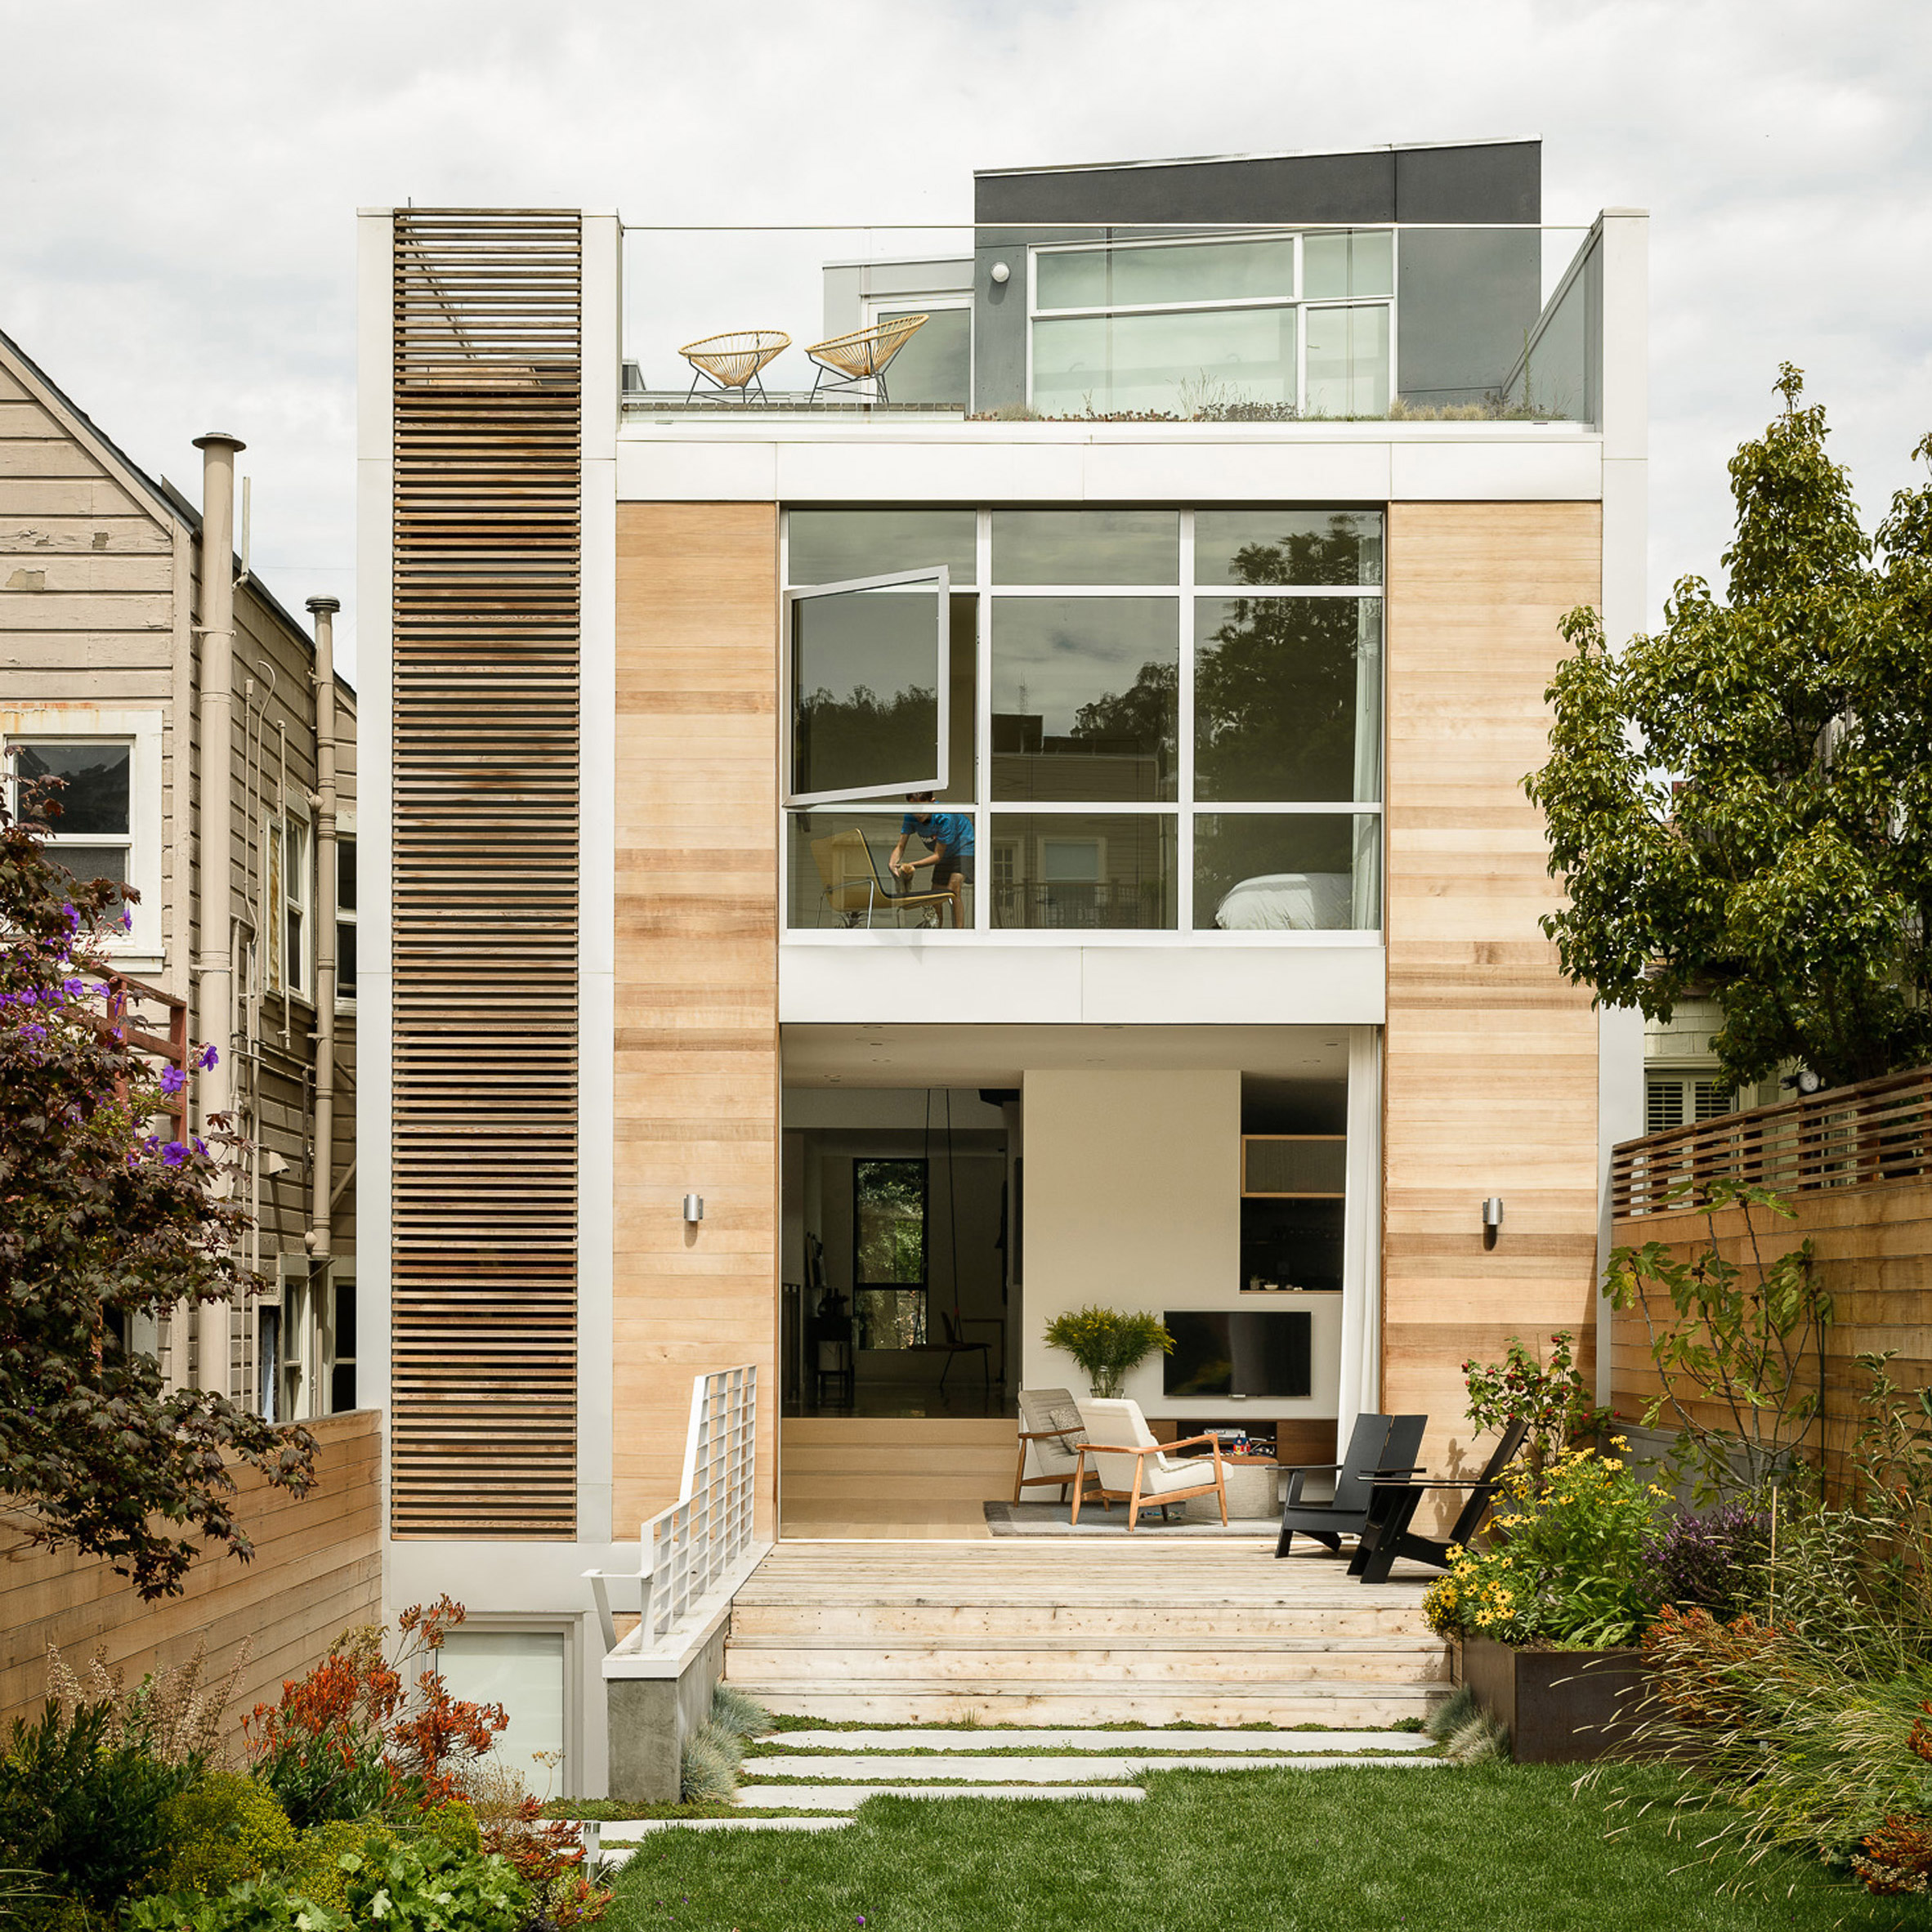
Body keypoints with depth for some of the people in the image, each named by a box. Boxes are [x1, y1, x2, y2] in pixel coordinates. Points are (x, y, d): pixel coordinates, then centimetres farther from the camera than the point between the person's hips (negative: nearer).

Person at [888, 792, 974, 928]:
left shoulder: (944, 818, -37)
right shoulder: (910, 817, -21)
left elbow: (938, 856, -30)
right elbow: (900, 846, -17)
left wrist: (911, 865, -37)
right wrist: (892, 863, -38)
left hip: (964, 847, -7)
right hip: (945, 854, 7)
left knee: (954, 889, -26)